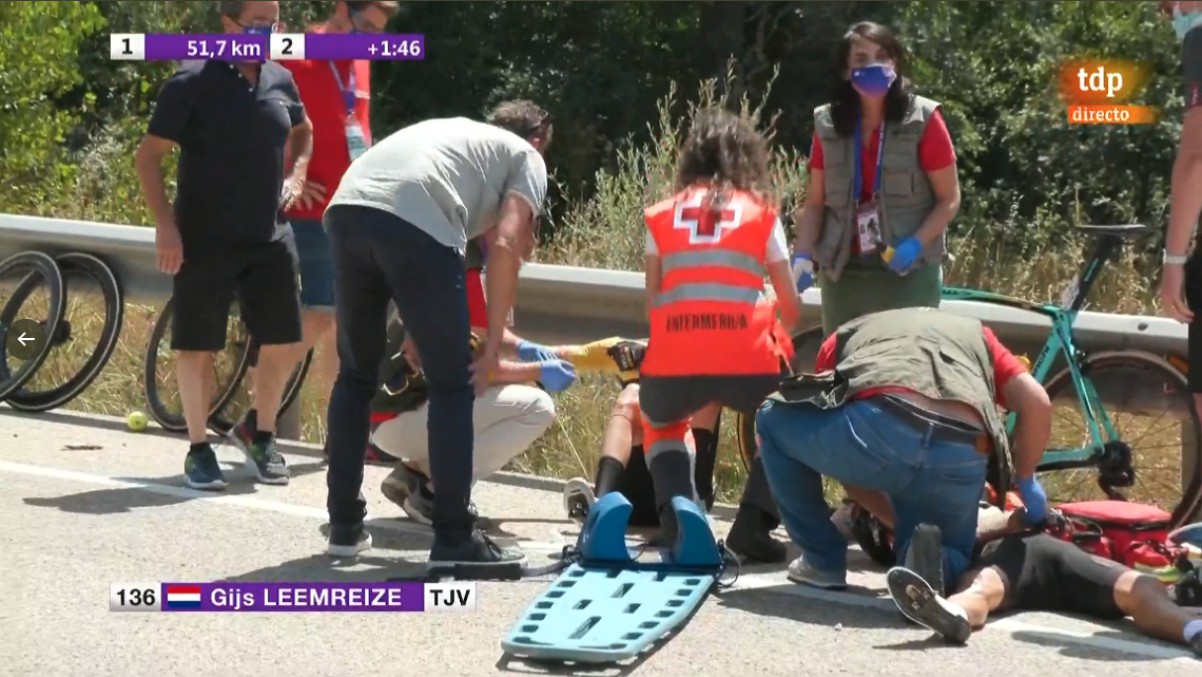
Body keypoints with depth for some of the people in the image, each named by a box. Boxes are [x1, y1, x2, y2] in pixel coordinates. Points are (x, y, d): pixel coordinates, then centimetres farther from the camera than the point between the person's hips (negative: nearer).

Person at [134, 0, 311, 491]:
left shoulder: (281, 81, 5)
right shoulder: (194, 82, -10)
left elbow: (304, 131, 27)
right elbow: (149, 156, -7)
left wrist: (296, 175, 8)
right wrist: (165, 225, -15)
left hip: (270, 238, 5)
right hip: (205, 241, -5)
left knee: (283, 345, 5)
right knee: (197, 347, 1)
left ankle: (262, 438, 24)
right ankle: (199, 449, 15)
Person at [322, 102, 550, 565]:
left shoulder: (454, 130, 40)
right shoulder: (526, 158, 23)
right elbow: (505, 244, 4)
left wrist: (414, 334, 42)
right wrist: (493, 343, 7)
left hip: (346, 210, 6)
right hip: (416, 226, -6)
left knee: (356, 374, 21)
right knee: (452, 384, 8)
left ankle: (345, 526, 24)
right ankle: (453, 537, 8)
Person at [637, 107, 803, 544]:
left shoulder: (662, 215, 19)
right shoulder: (761, 213, 16)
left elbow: (653, 302, 16)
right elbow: (792, 308, 17)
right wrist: (779, 332, 39)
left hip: (672, 363, 1)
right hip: (748, 361, -1)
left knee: (661, 421, 36)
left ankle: (675, 512, 9)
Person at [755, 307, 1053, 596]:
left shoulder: (845, 336, 37)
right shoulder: (973, 331, 38)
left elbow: (845, 452, 35)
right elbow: (1037, 402, 21)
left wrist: (894, 520, 45)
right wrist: (1025, 481, 34)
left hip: (878, 426, -2)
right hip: (961, 460, 2)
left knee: (773, 420, 28)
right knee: (951, 561, 31)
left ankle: (824, 563, 24)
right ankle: (930, 558, -5)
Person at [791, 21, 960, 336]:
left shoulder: (922, 119, -5)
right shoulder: (828, 124, 5)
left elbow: (949, 199, -4)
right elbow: (815, 202, 8)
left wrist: (915, 244, -19)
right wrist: (803, 255, -7)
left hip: (908, 270, -3)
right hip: (843, 271, 3)